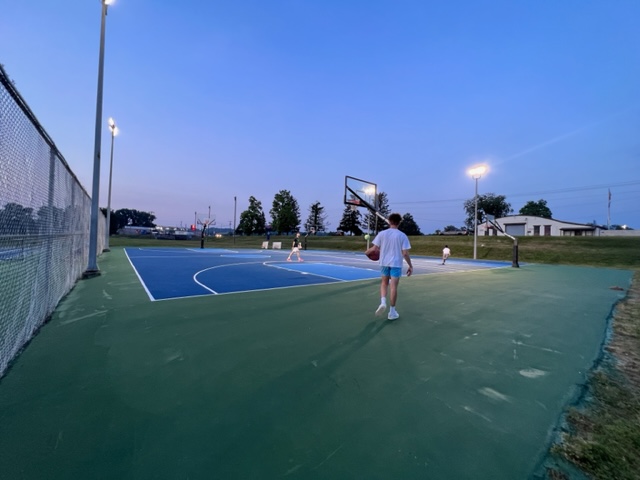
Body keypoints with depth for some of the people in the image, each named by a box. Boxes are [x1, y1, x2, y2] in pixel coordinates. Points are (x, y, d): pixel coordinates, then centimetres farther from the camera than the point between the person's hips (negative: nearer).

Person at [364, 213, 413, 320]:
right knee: (393, 287, 4)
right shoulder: (402, 236, -5)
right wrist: (410, 266, 1)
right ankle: (392, 311, 13)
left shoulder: (382, 233, -3)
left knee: (384, 283, 20)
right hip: (396, 264, -1)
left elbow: (374, 248, -3)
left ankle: (383, 302, -2)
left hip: (384, 263, 2)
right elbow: (405, 253, -9)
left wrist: (367, 251, 19)